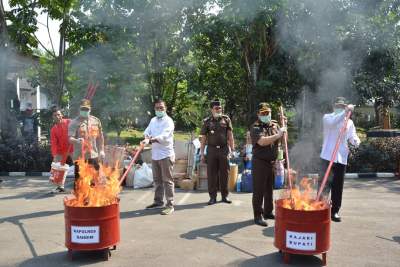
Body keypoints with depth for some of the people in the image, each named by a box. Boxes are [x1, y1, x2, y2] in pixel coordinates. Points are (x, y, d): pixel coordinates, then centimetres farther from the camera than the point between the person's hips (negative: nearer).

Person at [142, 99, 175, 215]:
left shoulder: (168, 121, -10)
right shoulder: (153, 120, 14)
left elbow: (164, 136, -24)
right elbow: (147, 132, 12)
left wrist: (150, 140, -38)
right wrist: (147, 137, -12)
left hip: (166, 154, -7)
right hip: (154, 154, 7)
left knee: (167, 180, -5)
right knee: (157, 180, 16)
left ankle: (170, 205, -1)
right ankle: (158, 201, 28)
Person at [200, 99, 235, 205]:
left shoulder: (226, 119, 5)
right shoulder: (207, 121, 3)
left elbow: (230, 135, 6)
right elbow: (203, 138, 5)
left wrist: (232, 149, -1)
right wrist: (202, 153, 1)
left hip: (224, 149, 1)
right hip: (211, 150, 0)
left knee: (224, 173, 6)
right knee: (211, 174, 2)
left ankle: (225, 195, 17)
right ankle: (212, 196, 10)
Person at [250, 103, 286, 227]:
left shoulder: (275, 125, 9)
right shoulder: (255, 127, -10)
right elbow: (262, 141, -26)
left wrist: (284, 127, 0)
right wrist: (278, 135, -26)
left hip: (272, 162, 6)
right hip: (259, 162, -6)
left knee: (269, 188, 17)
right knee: (258, 190, -2)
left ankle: (268, 212, 30)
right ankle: (258, 216, 5)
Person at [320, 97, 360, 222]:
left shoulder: (349, 122, 12)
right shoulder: (327, 117, 0)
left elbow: (352, 137, 8)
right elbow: (332, 123, -23)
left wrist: (356, 141, -15)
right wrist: (345, 112, -29)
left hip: (342, 158, 4)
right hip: (328, 156, -3)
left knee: (338, 186, 7)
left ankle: (334, 211, 17)